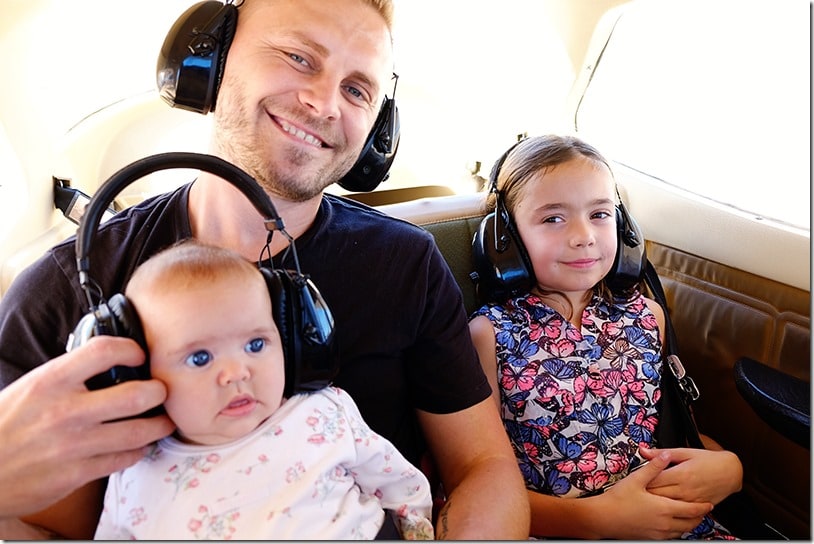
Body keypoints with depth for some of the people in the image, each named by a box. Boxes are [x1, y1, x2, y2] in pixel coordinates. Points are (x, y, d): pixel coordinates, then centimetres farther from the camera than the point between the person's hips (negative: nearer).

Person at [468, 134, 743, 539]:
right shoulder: (491, 333, -7)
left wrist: (726, 466, -3)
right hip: (555, 528, -3)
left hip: (668, 520, 4)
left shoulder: (646, 315, 7)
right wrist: (595, 518, -17)